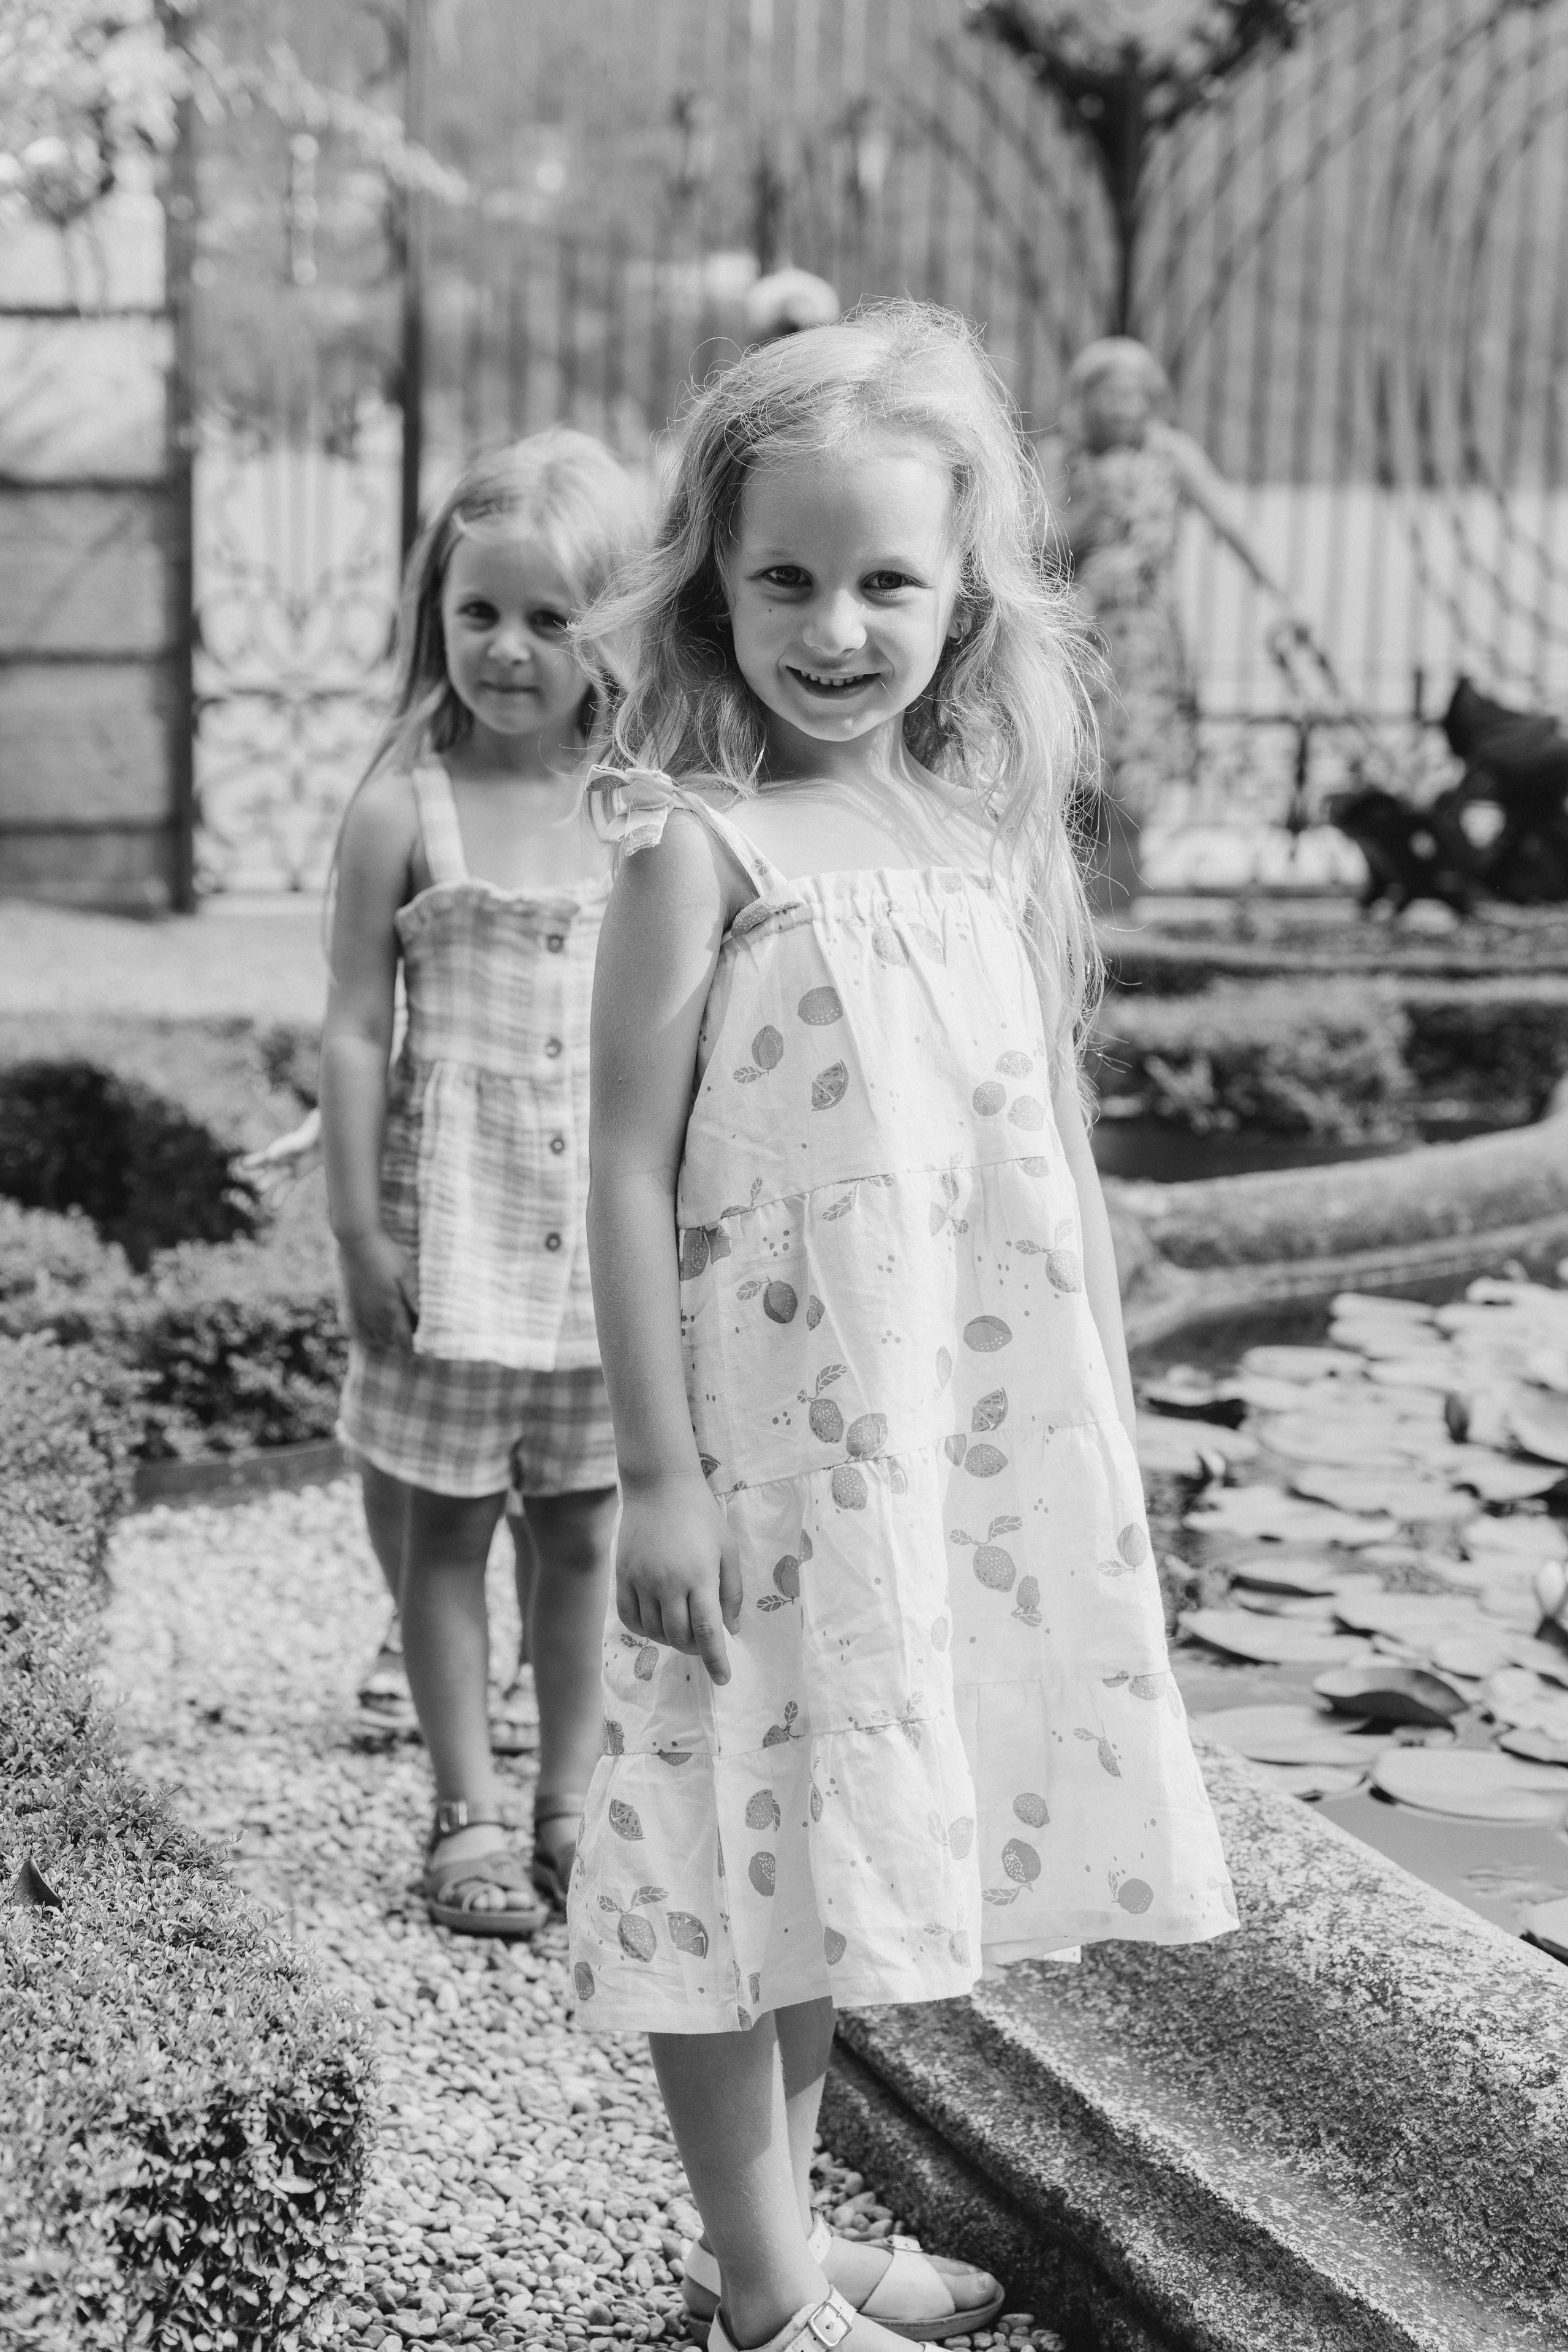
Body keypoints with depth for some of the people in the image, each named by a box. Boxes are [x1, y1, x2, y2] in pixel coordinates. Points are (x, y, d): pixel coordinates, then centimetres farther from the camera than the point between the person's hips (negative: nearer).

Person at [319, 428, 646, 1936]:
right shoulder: (404, 808, -7)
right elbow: (355, 1030, -6)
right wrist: (359, 1228, -8)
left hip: (607, 1218, 2)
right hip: (451, 1214, -2)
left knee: (585, 1529, 12)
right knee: (443, 1530, 7)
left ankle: (573, 1802, 26)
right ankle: (467, 1817, 20)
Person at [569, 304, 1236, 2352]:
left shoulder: (987, 835, 5)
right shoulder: (700, 845, -12)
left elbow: (1050, 1149, 11)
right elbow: (630, 1168, -13)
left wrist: (1099, 1422, 12)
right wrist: (660, 1472, -15)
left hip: (965, 1432, 6)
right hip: (768, 1434, -6)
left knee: (855, 1847, 17)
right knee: (752, 1839, 4)